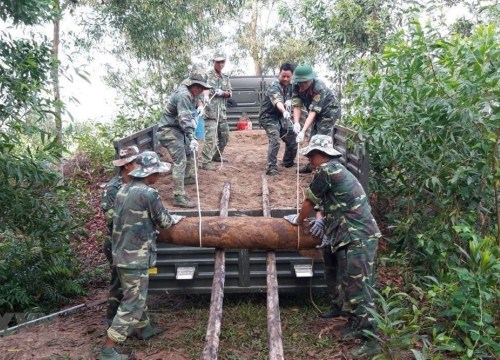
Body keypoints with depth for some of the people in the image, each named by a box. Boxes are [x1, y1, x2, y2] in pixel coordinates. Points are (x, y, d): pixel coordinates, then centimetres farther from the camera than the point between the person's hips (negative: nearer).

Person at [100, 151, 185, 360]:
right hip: (136, 258, -9)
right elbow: (163, 221, -7)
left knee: (136, 295, 24)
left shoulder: (123, 190, 7)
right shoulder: (149, 193, -19)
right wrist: (176, 219, 15)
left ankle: (143, 328, 42)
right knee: (132, 303, 0)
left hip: (121, 254, 9)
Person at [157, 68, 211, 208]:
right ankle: (179, 197, -21)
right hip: (169, 130, -10)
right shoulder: (183, 94, -24)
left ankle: (187, 177, 49)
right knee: (180, 161, -18)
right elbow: (185, 119, -36)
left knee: (190, 152, 27)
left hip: (179, 129, 10)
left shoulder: (191, 92, 6)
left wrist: (199, 103, 13)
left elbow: (196, 99, 33)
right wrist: (192, 138, -44)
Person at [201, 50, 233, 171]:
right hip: (211, 112, -7)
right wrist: (206, 97, -46)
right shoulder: (207, 75, -5)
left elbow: (230, 93, 13)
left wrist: (222, 93, -10)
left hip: (222, 112, 7)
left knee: (225, 136, 17)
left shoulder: (226, 78, 15)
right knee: (210, 137, -14)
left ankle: (216, 156, 34)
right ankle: (205, 162, -10)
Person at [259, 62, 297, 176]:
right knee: (275, 140, -25)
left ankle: (288, 162, 33)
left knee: (292, 138, 12)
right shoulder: (274, 86, -25)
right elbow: (277, 101, -45)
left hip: (282, 116, 8)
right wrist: (284, 111, -65)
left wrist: (289, 102, -15)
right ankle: (271, 168, -20)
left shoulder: (290, 86, -1)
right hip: (269, 117, -8)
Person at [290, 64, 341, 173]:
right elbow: (297, 106, -19)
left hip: (329, 111, -7)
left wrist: (303, 131, -46)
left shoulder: (320, 88, -35)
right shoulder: (297, 86, -17)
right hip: (318, 114, 7)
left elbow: (313, 111, -39)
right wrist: (296, 123, -37)